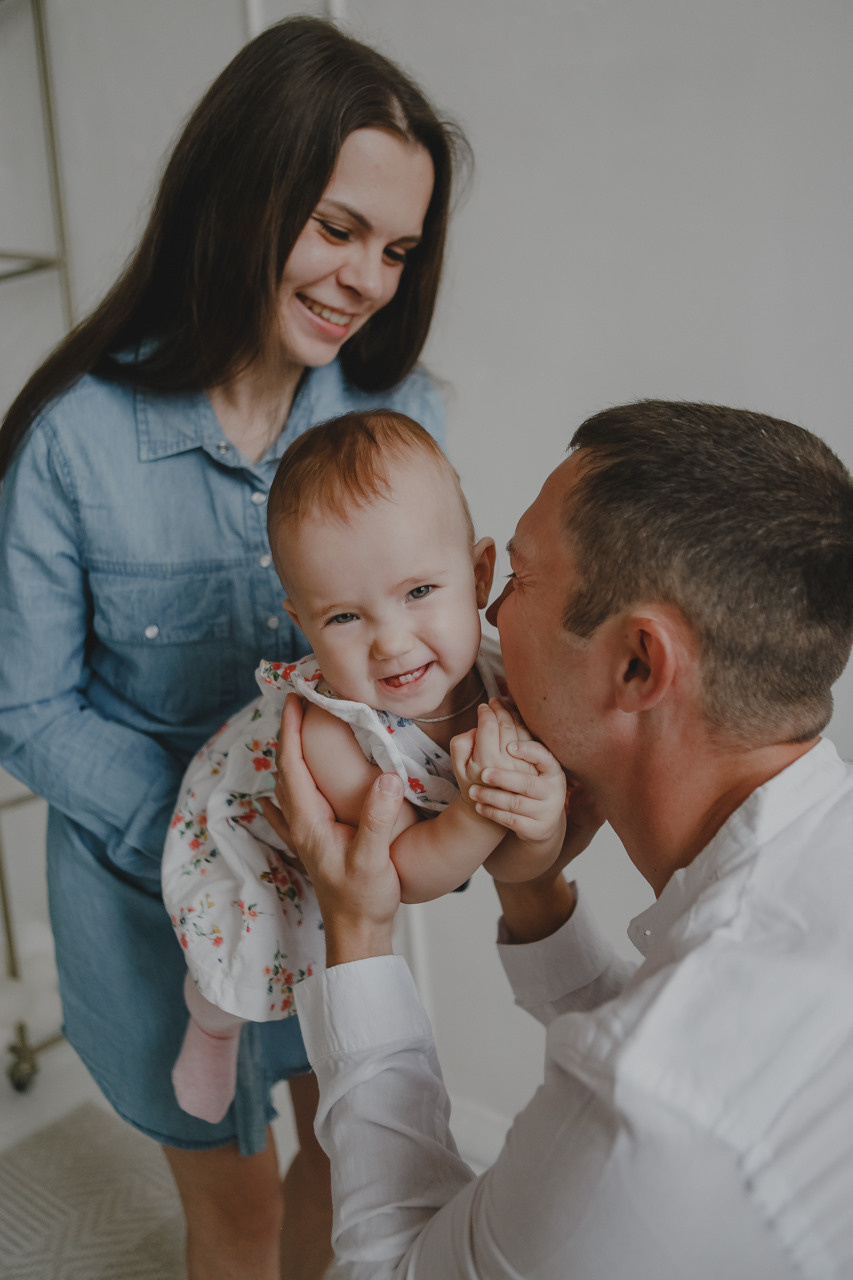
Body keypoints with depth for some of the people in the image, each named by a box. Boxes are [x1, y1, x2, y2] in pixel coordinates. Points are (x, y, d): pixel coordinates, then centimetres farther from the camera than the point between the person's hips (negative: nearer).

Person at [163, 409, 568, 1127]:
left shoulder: (492, 690, -31)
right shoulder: (324, 730, -45)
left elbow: (511, 868, -24)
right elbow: (402, 874, -34)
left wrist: (540, 823, -47)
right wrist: (477, 814, -52)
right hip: (244, 852, -4)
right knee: (241, 982, 15)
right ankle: (212, 1025, 50)